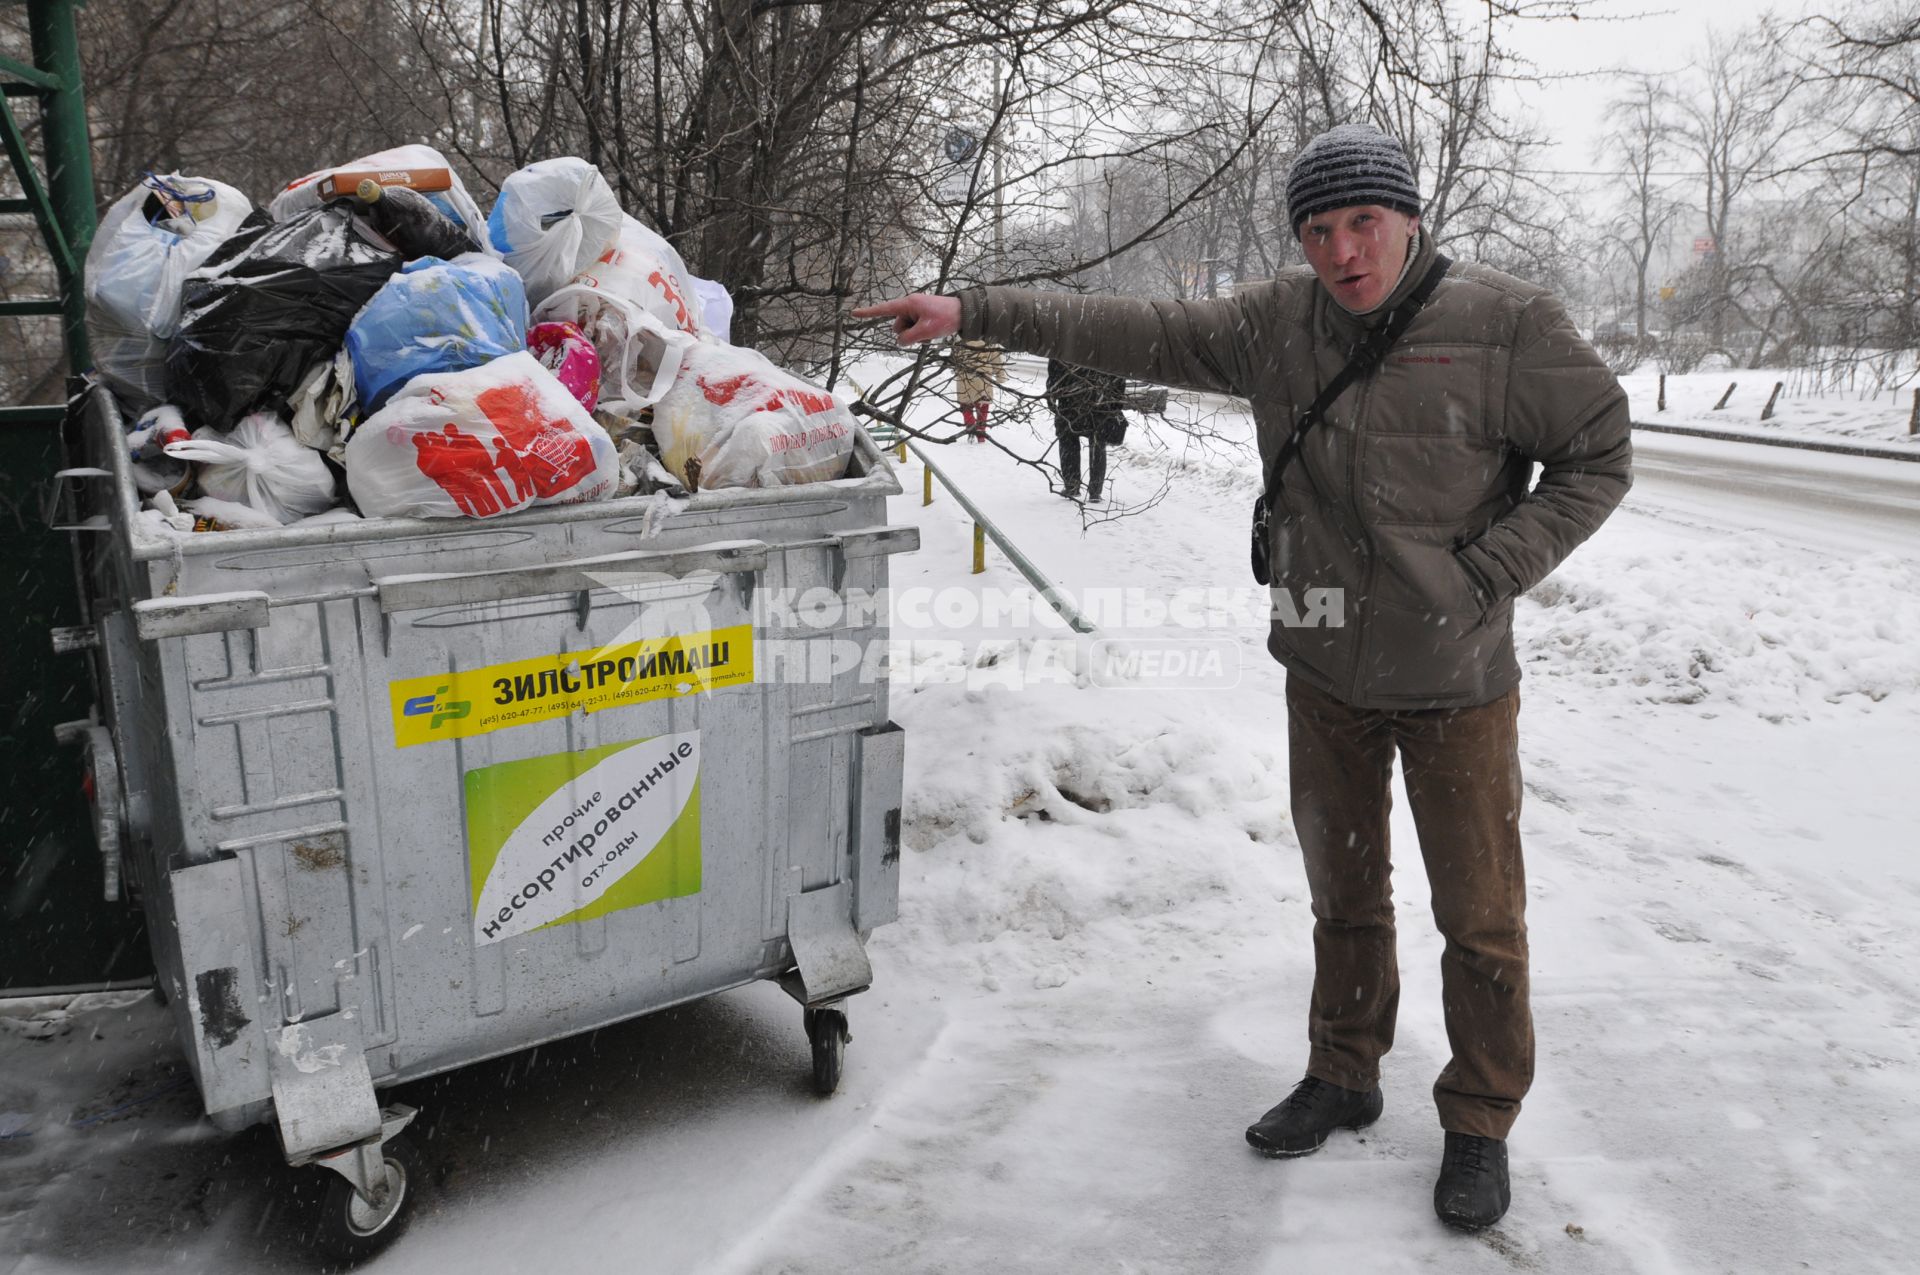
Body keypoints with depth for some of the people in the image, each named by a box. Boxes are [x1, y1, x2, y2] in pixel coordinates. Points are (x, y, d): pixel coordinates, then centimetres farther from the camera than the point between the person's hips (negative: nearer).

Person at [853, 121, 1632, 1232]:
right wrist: (975, 311, -7)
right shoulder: (1278, 325, -2)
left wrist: (1487, 574, -15)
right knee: (1344, 892, 19)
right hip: (1326, 670, 4)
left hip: (1457, 680, -3)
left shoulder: (1505, 325, -12)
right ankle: (1343, 1078, 39)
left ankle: (1480, 1121, 28)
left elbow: (1598, 457, -5)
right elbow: (1133, 330, -3)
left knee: (1480, 916, 7)